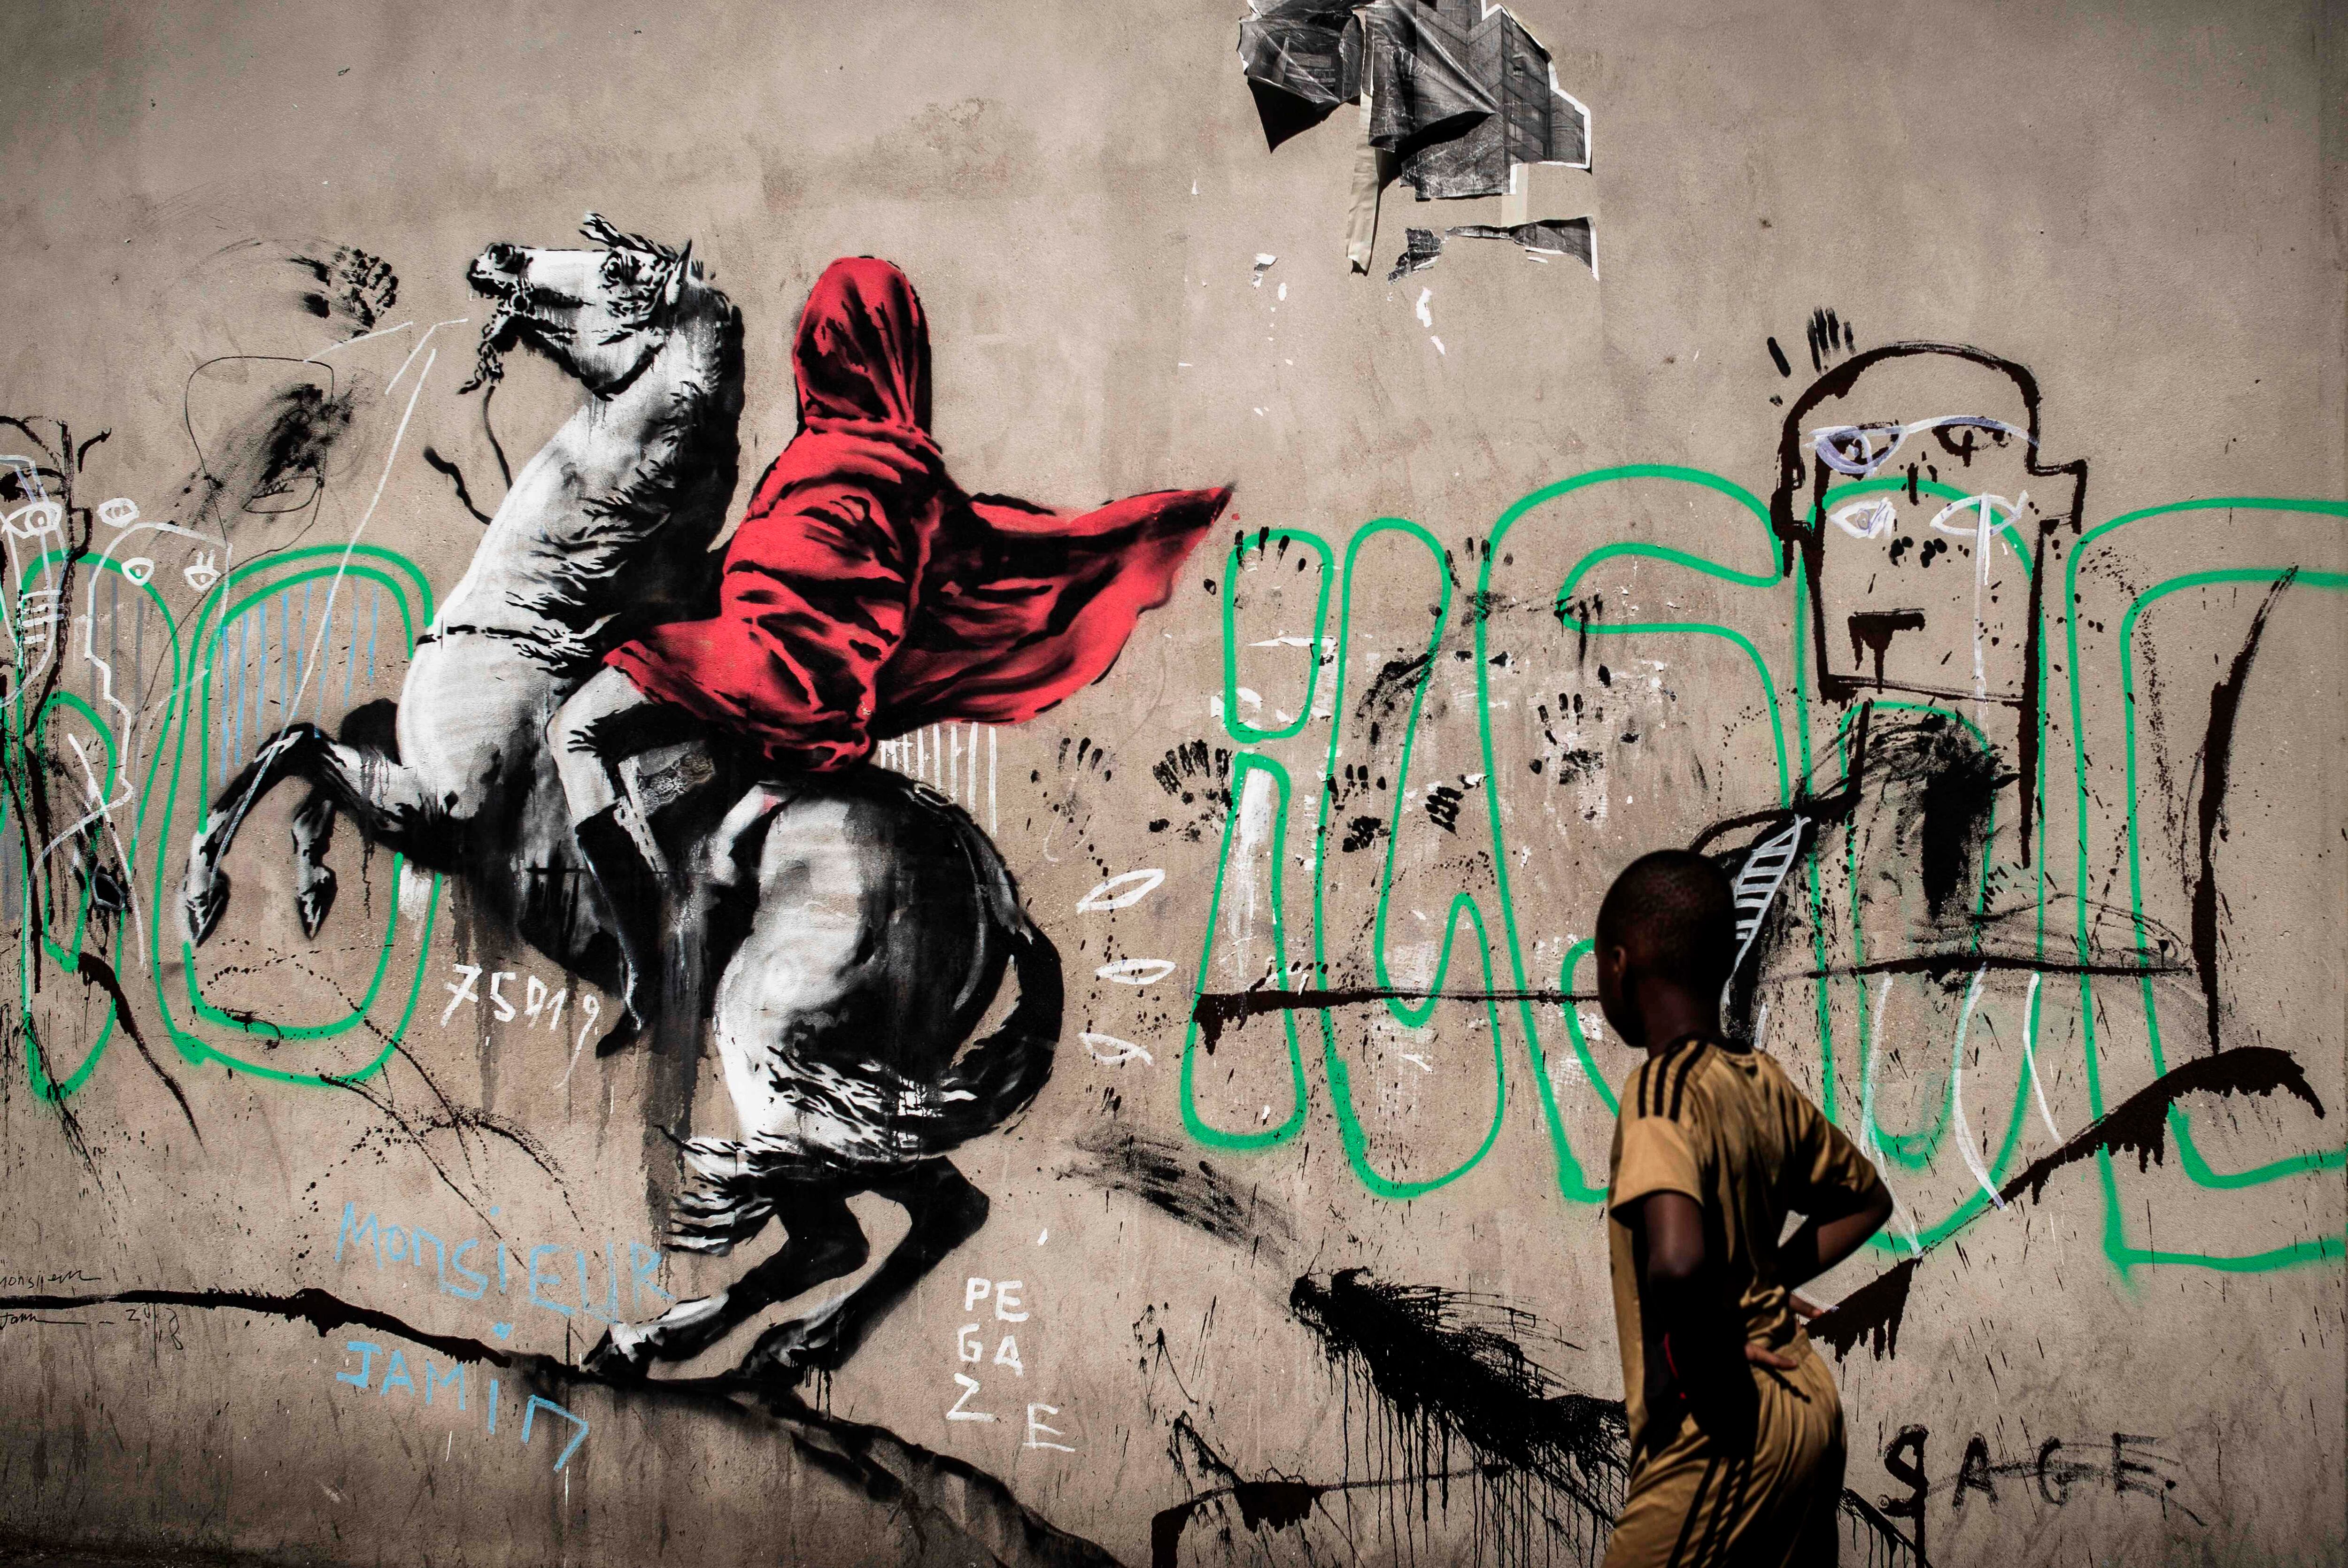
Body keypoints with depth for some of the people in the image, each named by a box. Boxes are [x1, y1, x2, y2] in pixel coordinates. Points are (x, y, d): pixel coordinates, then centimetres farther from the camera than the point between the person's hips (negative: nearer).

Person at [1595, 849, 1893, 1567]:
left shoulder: (1661, 1088, -18)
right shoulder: (1766, 1083, 6)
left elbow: (1676, 1261, -35)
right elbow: (1866, 1199, 23)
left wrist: (1692, 1362, -18)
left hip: (1730, 1436, -8)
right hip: (1809, 1409, 8)